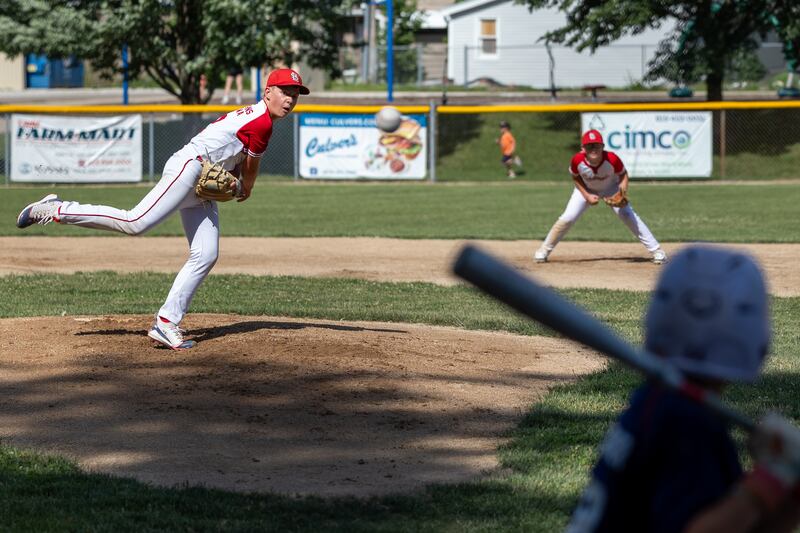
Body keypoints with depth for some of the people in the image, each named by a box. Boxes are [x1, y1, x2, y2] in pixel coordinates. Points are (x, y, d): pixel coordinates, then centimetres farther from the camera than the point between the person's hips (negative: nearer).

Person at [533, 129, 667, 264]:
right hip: (586, 189, 1)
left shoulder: (612, 159, -34)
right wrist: (587, 196, -18)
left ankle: (656, 251, -10)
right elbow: (576, 177, -10)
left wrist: (623, 185, -35)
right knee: (567, 218, -10)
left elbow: (623, 173, -15)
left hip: (611, 188, -1)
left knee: (629, 216, -15)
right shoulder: (577, 160, -32)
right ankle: (544, 250, 9)